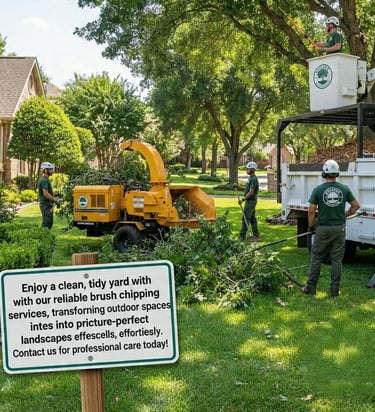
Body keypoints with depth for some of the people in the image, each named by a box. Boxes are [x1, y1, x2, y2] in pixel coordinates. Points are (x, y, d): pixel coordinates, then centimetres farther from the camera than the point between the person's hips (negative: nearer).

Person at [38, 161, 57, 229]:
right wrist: (55, 200, -19)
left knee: (50, 222, 13)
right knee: (46, 223, -9)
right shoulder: (44, 180, -16)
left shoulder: (45, 179, 16)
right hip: (46, 205, -10)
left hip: (48, 205, 10)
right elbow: (46, 194, -24)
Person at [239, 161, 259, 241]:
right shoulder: (250, 178, 14)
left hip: (251, 201, -10)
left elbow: (251, 192, -21)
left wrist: (243, 199, -16)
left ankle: (242, 236, -7)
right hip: (249, 201, 10)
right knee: (252, 218, 12)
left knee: (245, 218, -9)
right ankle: (256, 235, 17)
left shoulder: (254, 179, -17)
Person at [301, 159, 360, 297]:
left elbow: (311, 210, -9)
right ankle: (335, 290, 11)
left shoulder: (318, 189, -8)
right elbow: (356, 205, 5)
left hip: (322, 229, -1)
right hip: (339, 228, 2)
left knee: (316, 258, 9)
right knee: (337, 260, 8)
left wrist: (311, 226, 4)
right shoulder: (344, 189, -2)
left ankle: (311, 287, 14)